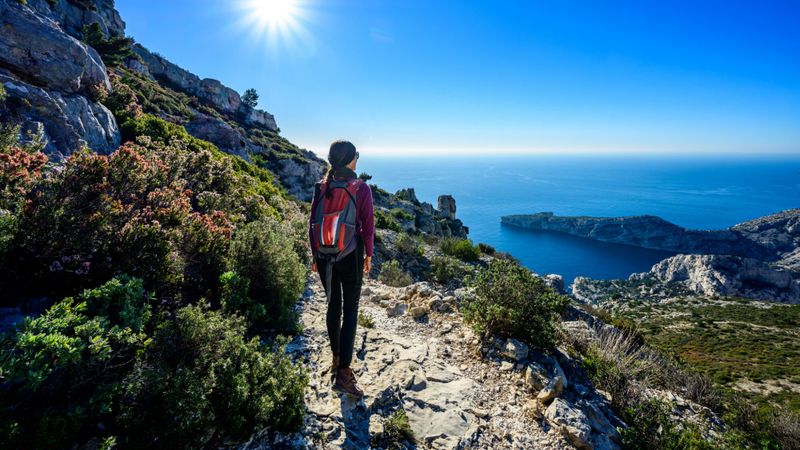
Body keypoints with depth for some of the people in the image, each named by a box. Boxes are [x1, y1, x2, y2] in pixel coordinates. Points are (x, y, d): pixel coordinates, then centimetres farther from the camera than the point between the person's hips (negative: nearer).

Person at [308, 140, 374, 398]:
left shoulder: (321, 187, 0)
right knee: (350, 312, 4)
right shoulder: (361, 188, -10)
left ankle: (336, 359, 33)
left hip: (325, 256, 4)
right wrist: (368, 255, 6)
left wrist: (314, 255, 13)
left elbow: (312, 224, 3)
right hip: (350, 256, -4)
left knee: (333, 306, 18)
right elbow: (368, 226, -7)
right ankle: (343, 373, 2)